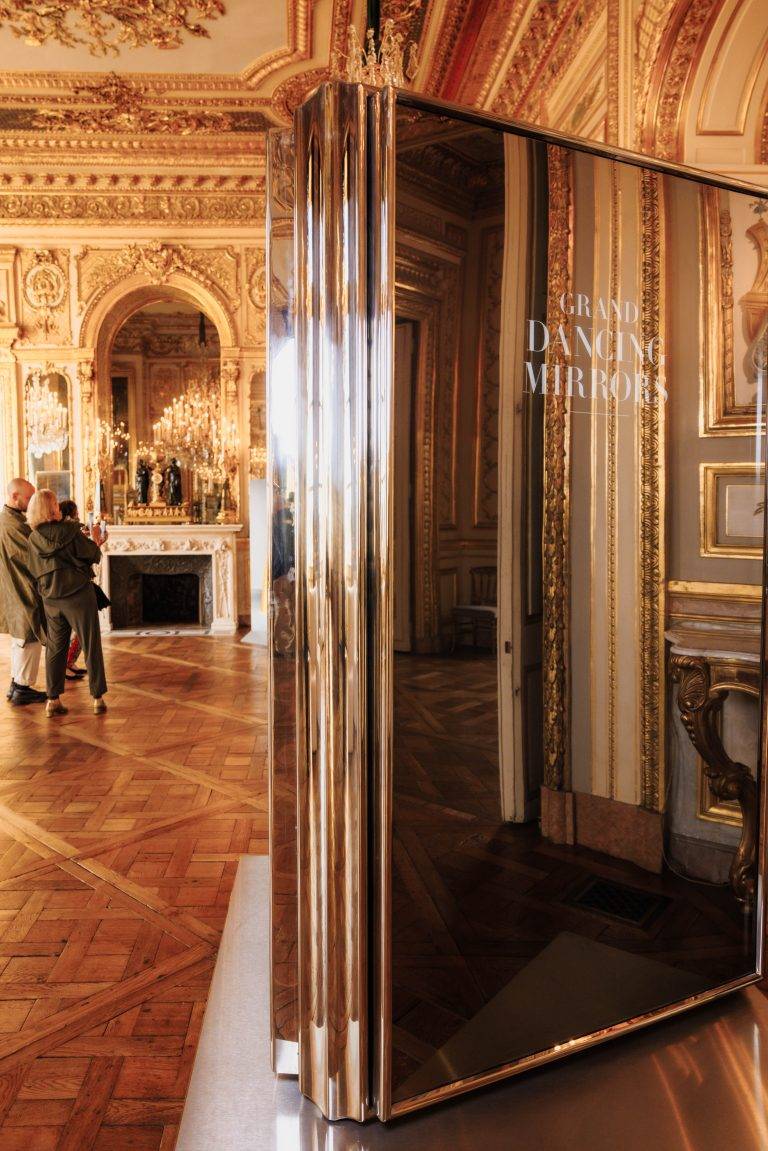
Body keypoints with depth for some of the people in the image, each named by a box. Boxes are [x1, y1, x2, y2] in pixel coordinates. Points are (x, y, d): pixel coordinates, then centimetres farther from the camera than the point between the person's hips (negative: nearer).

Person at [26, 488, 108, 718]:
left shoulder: (34, 539, 1)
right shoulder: (71, 531, -13)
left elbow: (35, 570, 10)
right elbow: (92, 556, -7)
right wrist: (95, 539, 12)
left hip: (51, 600, 4)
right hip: (79, 595, -4)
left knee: (55, 648, 14)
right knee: (91, 647, 6)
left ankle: (53, 700, 15)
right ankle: (98, 698, 10)